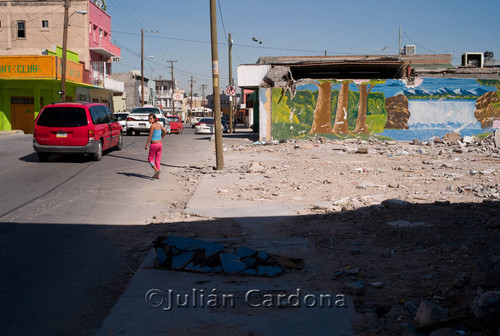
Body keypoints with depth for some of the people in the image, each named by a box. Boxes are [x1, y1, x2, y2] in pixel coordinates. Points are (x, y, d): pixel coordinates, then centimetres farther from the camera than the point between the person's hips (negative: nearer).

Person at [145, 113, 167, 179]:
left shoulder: (152, 126, -15)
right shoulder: (159, 124, 5)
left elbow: (150, 136, -16)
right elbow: (165, 132, 15)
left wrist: (146, 145, -12)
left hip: (153, 144, -7)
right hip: (160, 144, 7)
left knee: (150, 158, 9)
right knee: (158, 159, 11)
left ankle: (157, 170, -10)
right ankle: (158, 175, 10)